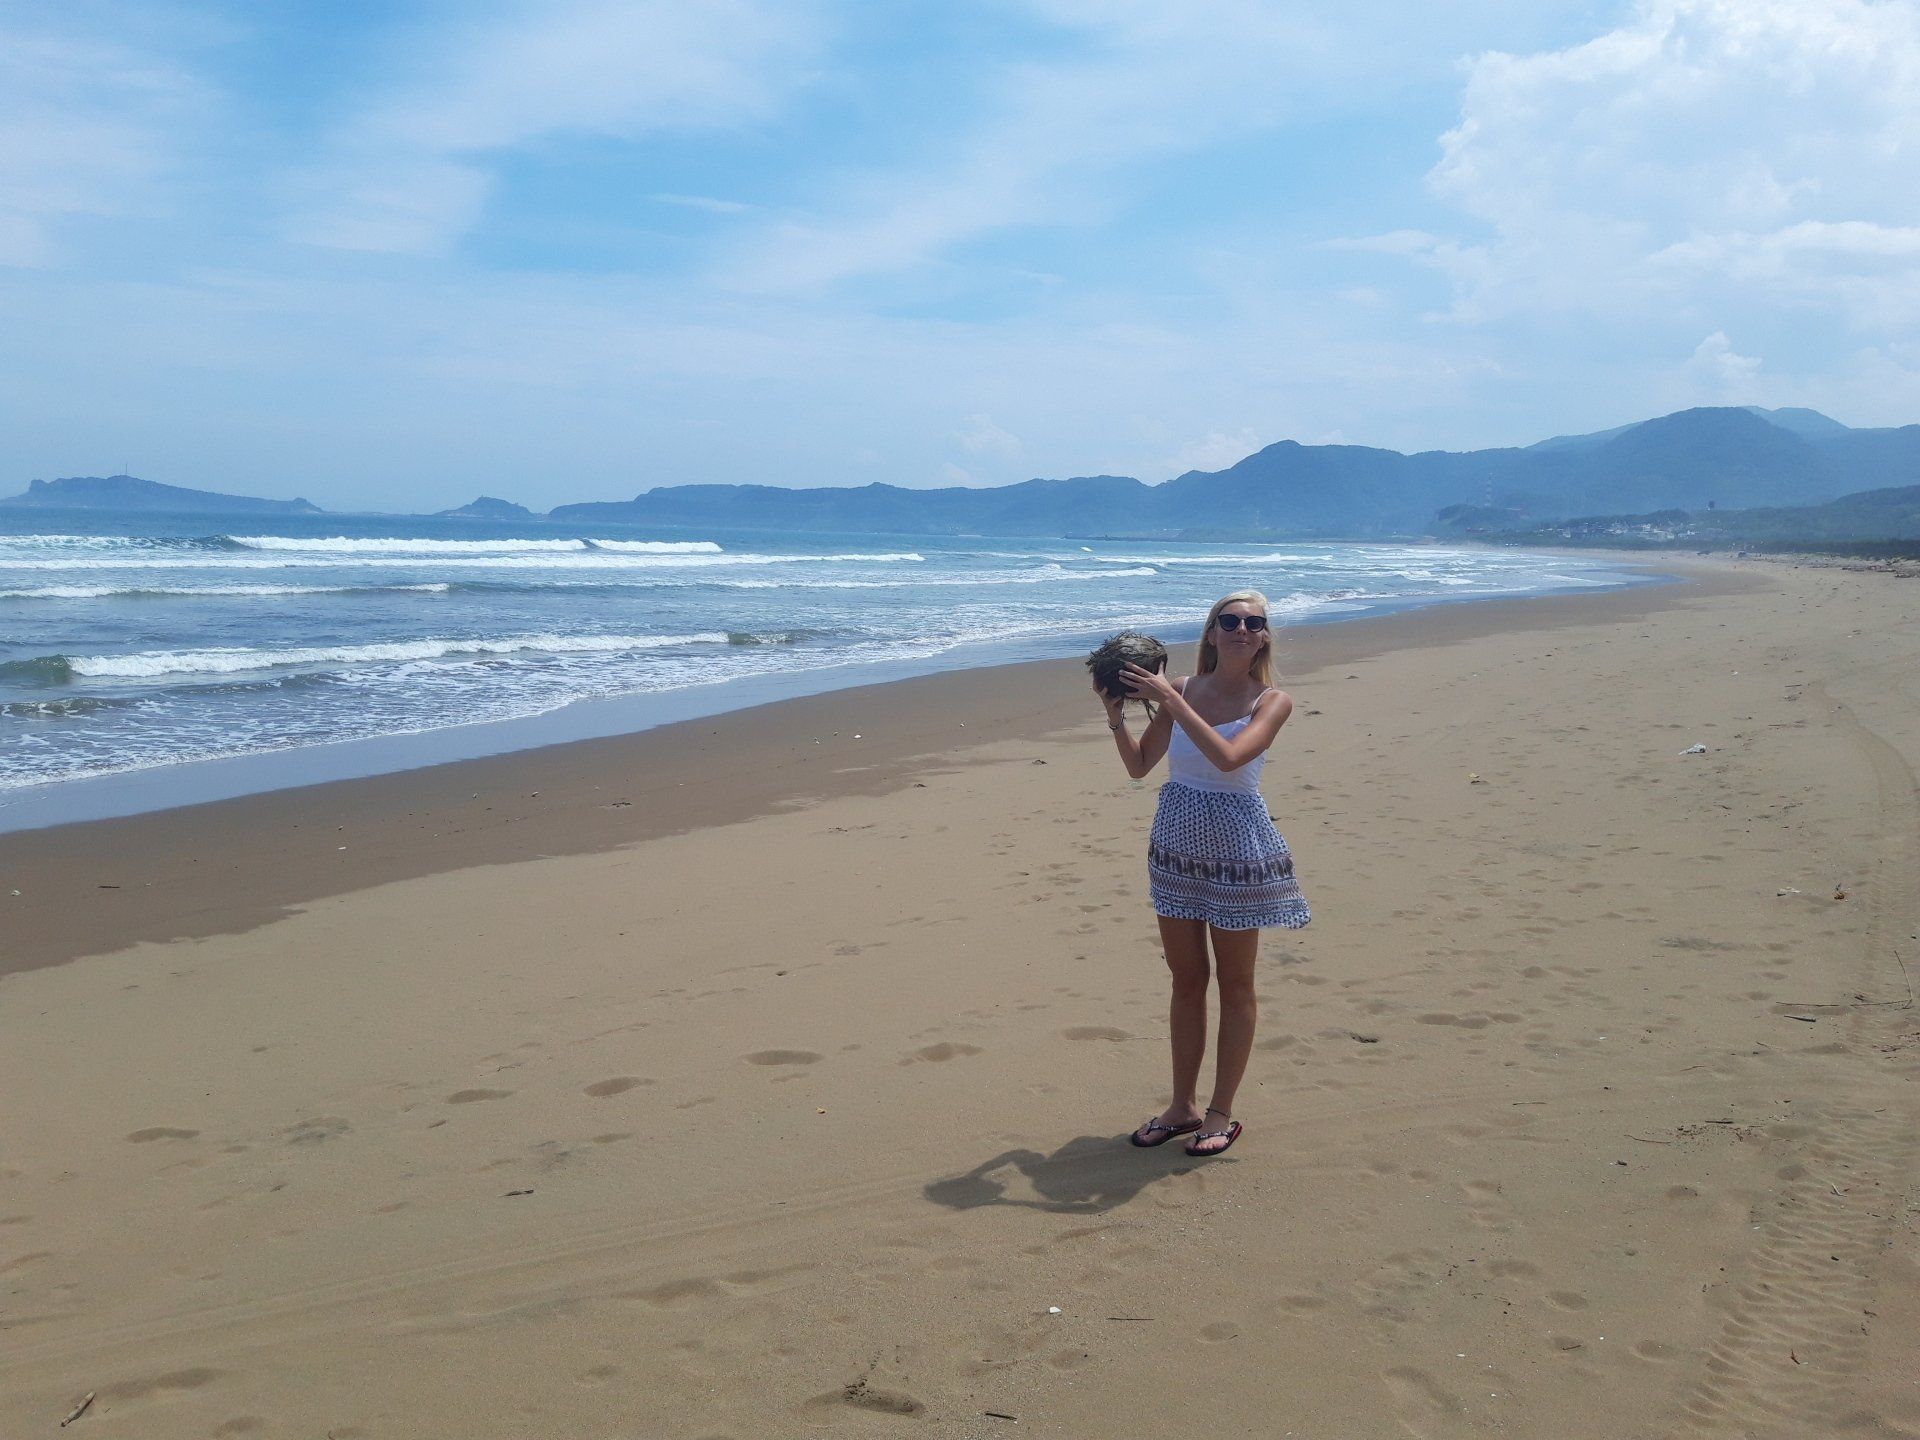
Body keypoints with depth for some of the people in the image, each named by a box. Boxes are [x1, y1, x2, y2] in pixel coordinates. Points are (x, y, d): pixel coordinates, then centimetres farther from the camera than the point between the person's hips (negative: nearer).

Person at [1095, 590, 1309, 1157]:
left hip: (1237, 851, -4)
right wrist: (1116, 717, -12)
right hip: (1177, 845, 4)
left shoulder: (1272, 702, -10)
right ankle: (1183, 1105, 26)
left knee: (1234, 984, 8)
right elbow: (1139, 766, 4)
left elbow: (1228, 757, -28)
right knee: (1186, 980, 13)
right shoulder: (1182, 689, 0)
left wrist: (1170, 701, -28)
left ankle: (1221, 1113, 19)